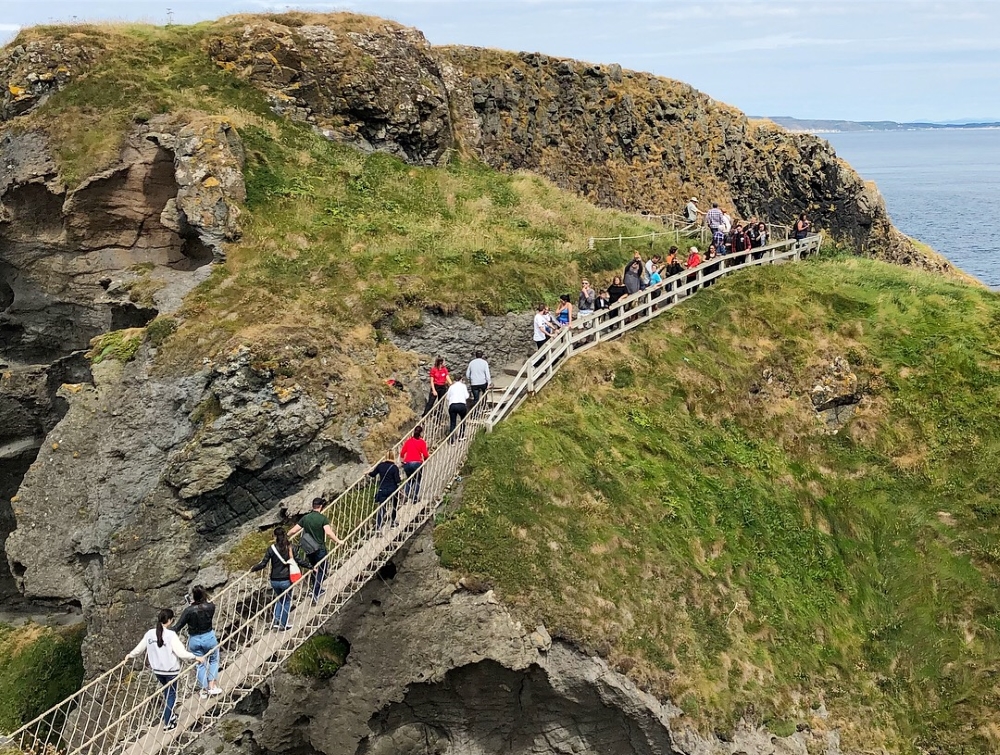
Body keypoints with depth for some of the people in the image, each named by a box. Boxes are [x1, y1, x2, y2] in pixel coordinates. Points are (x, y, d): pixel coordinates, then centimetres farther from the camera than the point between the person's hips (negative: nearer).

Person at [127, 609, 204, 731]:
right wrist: (196, 658, -12)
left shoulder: (150, 634, -6)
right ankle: (167, 724, 17)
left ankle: (170, 716, 41)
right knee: (171, 695, 12)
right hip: (170, 671, -5)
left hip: (157, 670, 5)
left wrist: (130, 655, 28)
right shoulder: (171, 635, -22)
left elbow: (139, 649, 8)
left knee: (167, 692, 27)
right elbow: (181, 653, -25)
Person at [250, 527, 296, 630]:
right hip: (286, 580, -2)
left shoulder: (271, 548, -7)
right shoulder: (290, 547, -8)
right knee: (287, 601, 19)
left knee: (280, 599, 27)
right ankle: (283, 625, 24)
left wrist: (253, 568, 11)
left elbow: (263, 564, -5)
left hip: (274, 580, 2)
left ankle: (276, 621, 14)